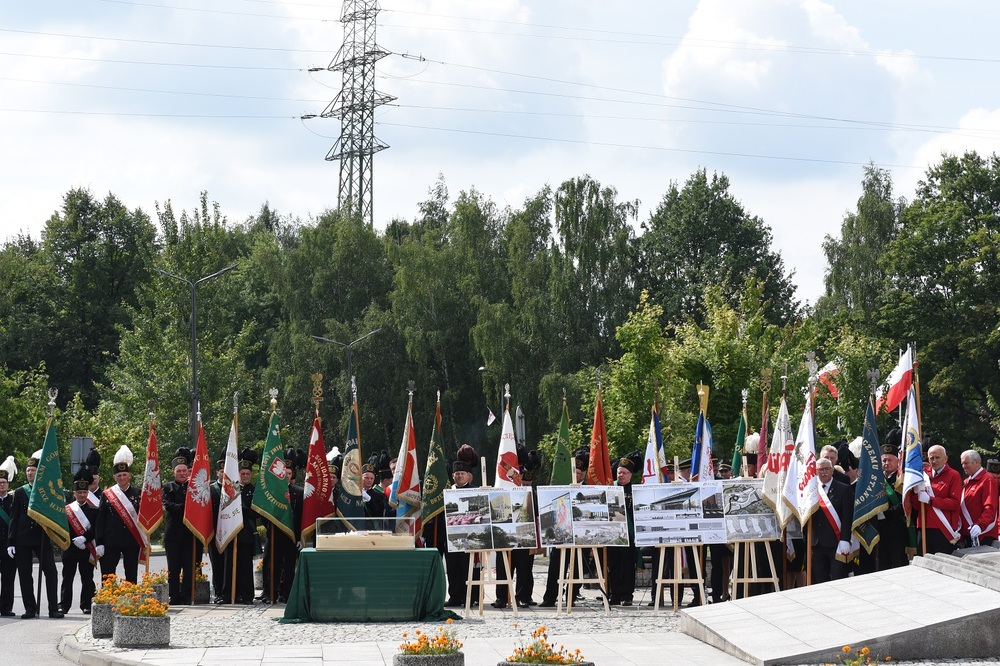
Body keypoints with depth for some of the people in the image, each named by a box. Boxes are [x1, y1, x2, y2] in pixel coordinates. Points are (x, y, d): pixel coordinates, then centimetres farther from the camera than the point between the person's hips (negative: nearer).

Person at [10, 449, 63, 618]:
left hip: (42, 537, -1)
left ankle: (53, 608, -4)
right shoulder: (19, 493, 8)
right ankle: (30, 609, 9)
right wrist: (11, 541, 0)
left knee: (50, 571, -7)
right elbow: (13, 518, 6)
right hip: (22, 539, 1)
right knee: (25, 575, 2)